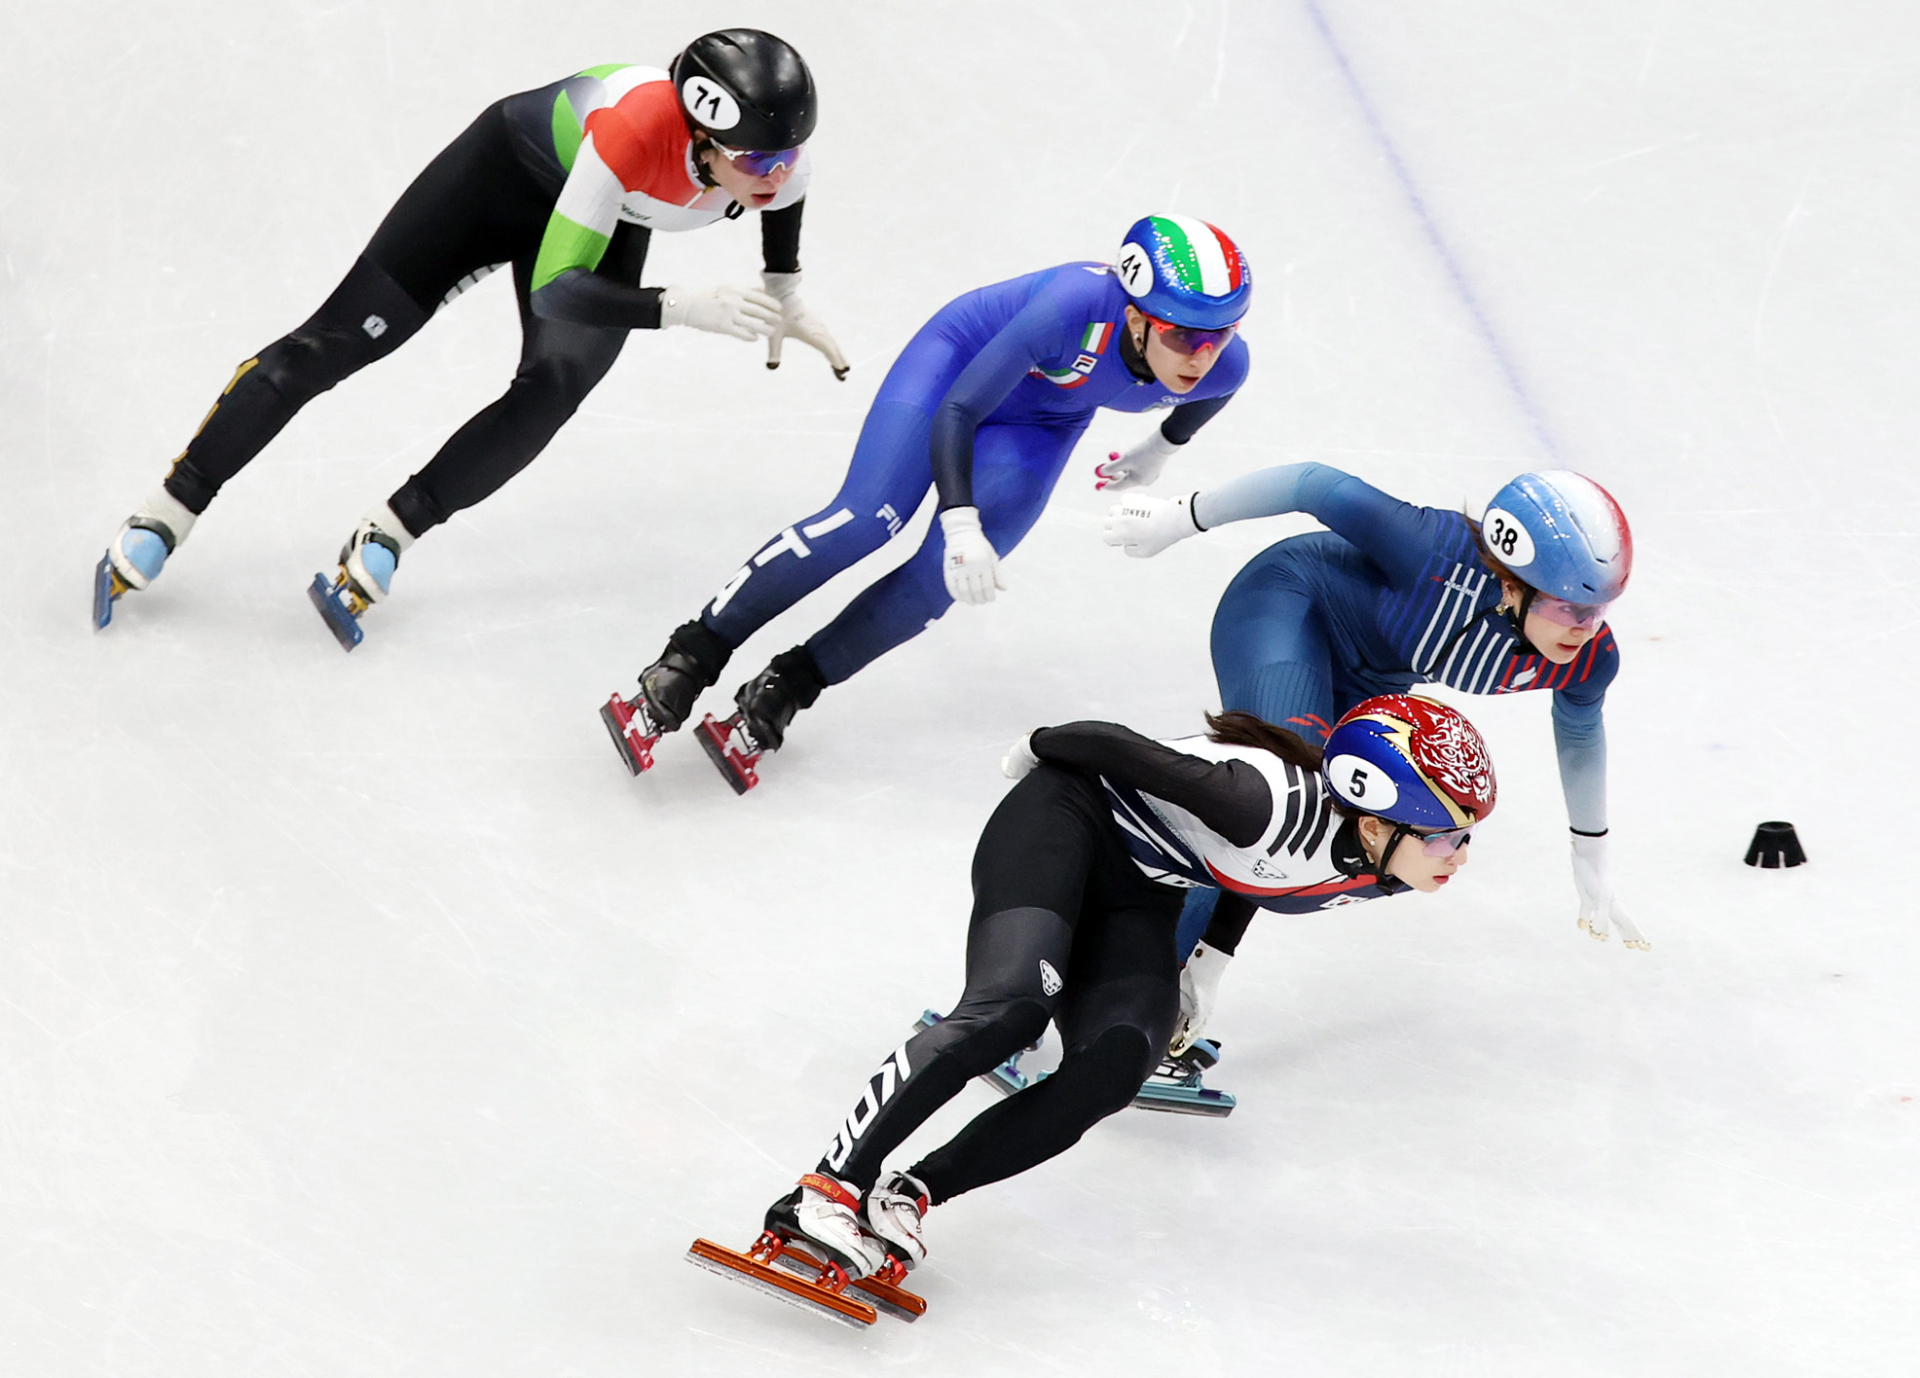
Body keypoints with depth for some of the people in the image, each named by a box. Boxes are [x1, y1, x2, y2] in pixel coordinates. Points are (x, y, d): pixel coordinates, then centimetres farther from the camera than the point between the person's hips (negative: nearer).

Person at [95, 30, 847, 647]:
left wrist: (783, 294, -2)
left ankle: (385, 537, -3)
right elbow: (555, 288, -45)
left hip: (611, 224, 5)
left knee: (552, 392, -19)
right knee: (339, 340, -5)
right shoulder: (636, 127, -47)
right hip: (511, 167, -5)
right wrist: (683, 307, -54)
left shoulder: (776, 152, -30)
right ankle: (165, 517, 7)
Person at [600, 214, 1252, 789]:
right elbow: (954, 413, -38)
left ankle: (778, 697, -2)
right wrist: (961, 524, -49)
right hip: (961, 359, -4)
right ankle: (684, 666, -15)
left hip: (1037, 424, 4)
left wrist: (1163, 448, 20)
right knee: (868, 517, -22)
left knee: (939, 580, -14)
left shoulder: (1222, 365, -27)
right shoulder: (1080, 306, -42)